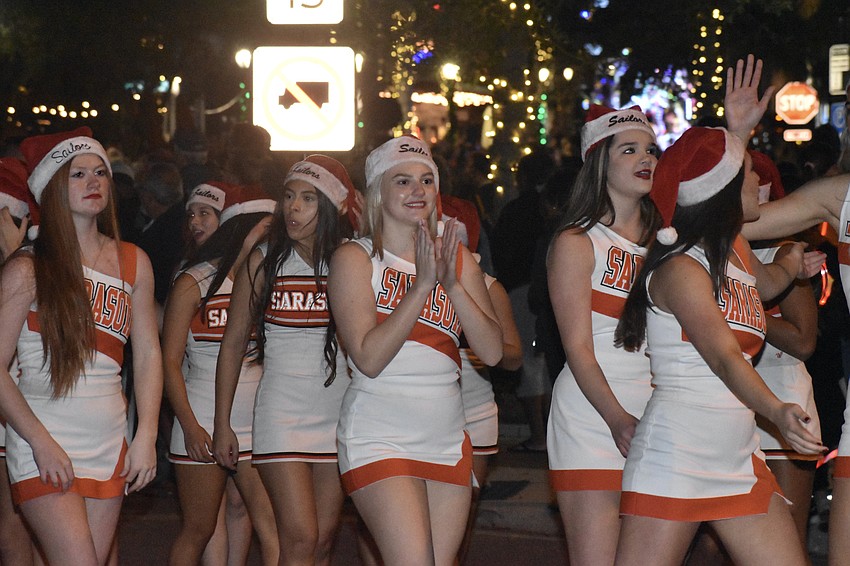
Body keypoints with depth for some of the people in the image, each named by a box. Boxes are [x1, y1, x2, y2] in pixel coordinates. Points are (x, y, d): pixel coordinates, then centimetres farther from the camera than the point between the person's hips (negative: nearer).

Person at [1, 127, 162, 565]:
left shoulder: (133, 263, 10)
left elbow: (148, 354, 12)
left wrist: (146, 437, 3)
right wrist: (42, 442, -14)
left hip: (110, 446, 5)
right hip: (44, 448, -5)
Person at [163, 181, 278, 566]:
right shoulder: (193, 283, 0)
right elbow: (170, 361, -4)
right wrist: (190, 426, -10)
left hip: (257, 421, 4)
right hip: (204, 426, -3)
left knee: (273, 531, -6)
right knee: (198, 531, 3)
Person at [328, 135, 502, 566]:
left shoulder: (458, 259, 11)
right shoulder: (355, 258, -2)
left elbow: (492, 351, 1)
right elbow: (369, 358, -14)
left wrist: (452, 284, -11)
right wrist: (422, 283, -16)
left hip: (447, 444, 5)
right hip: (380, 442, -5)